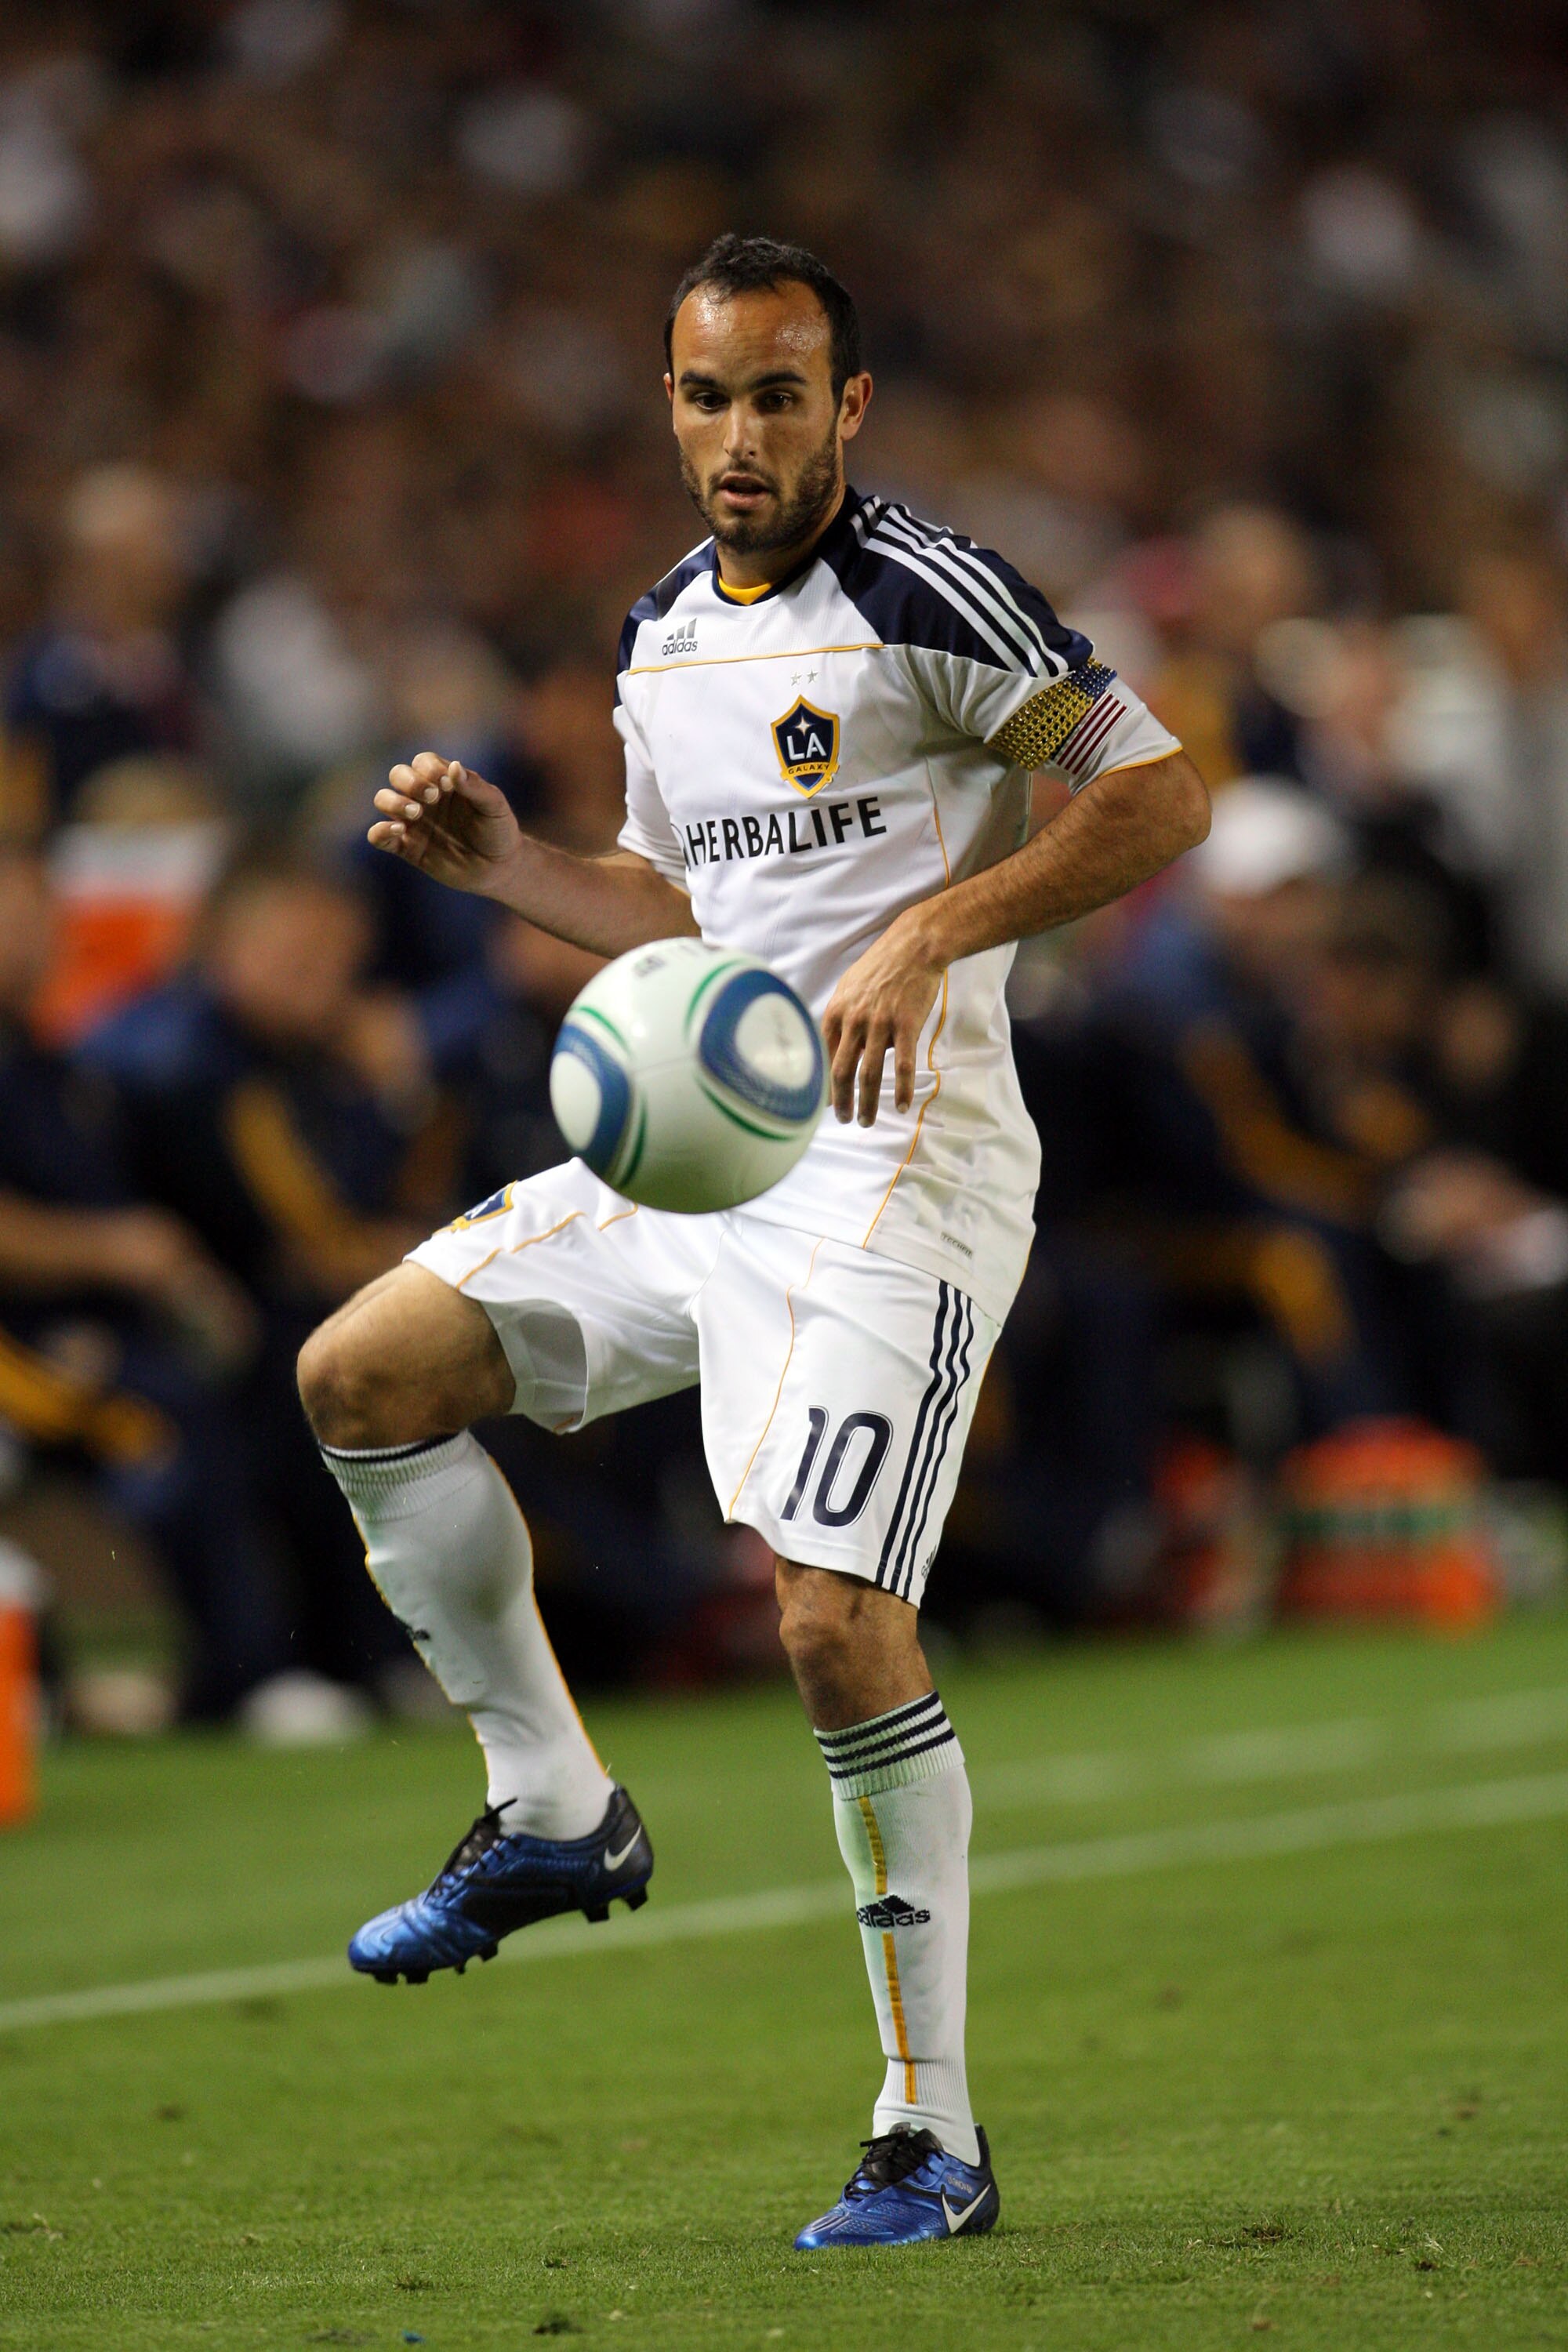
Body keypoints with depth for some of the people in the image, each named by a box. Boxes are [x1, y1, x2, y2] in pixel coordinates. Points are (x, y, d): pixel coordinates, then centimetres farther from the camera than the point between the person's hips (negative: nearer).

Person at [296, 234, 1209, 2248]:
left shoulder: (919, 597, -10)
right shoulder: (663, 643, 14)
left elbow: (1160, 794, -14)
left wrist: (930, 934, -21)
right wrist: (502, 862, 11)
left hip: (892, 1156, -8)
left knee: (835, 1615, -19)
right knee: (360, 1377, 3)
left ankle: (932, 2134, -9)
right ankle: (554, 1813, 16)